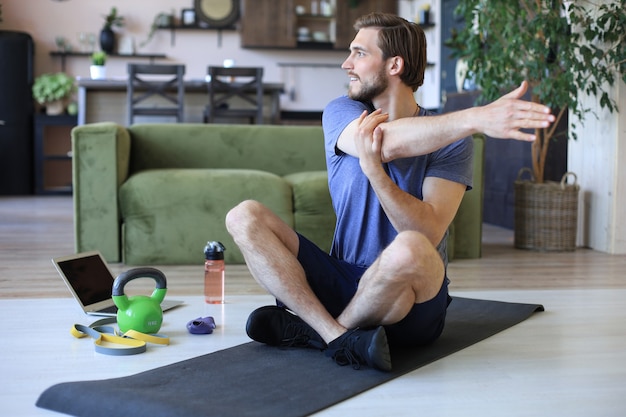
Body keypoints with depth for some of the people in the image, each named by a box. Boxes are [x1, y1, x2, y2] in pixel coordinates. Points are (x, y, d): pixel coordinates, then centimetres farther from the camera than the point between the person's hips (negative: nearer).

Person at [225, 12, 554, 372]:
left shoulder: (450, 140, -6)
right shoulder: (341, 113, 1)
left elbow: (429, 234, -20)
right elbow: (389, 143, -24)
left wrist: (373, 169, -32)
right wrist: (476, 118, -36)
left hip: (413, 302, -4)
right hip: (344, 281, 4)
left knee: (409, 248, -39)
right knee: (245, 218, -12)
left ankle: (312, 328, -12)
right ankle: (341, 338, -27)